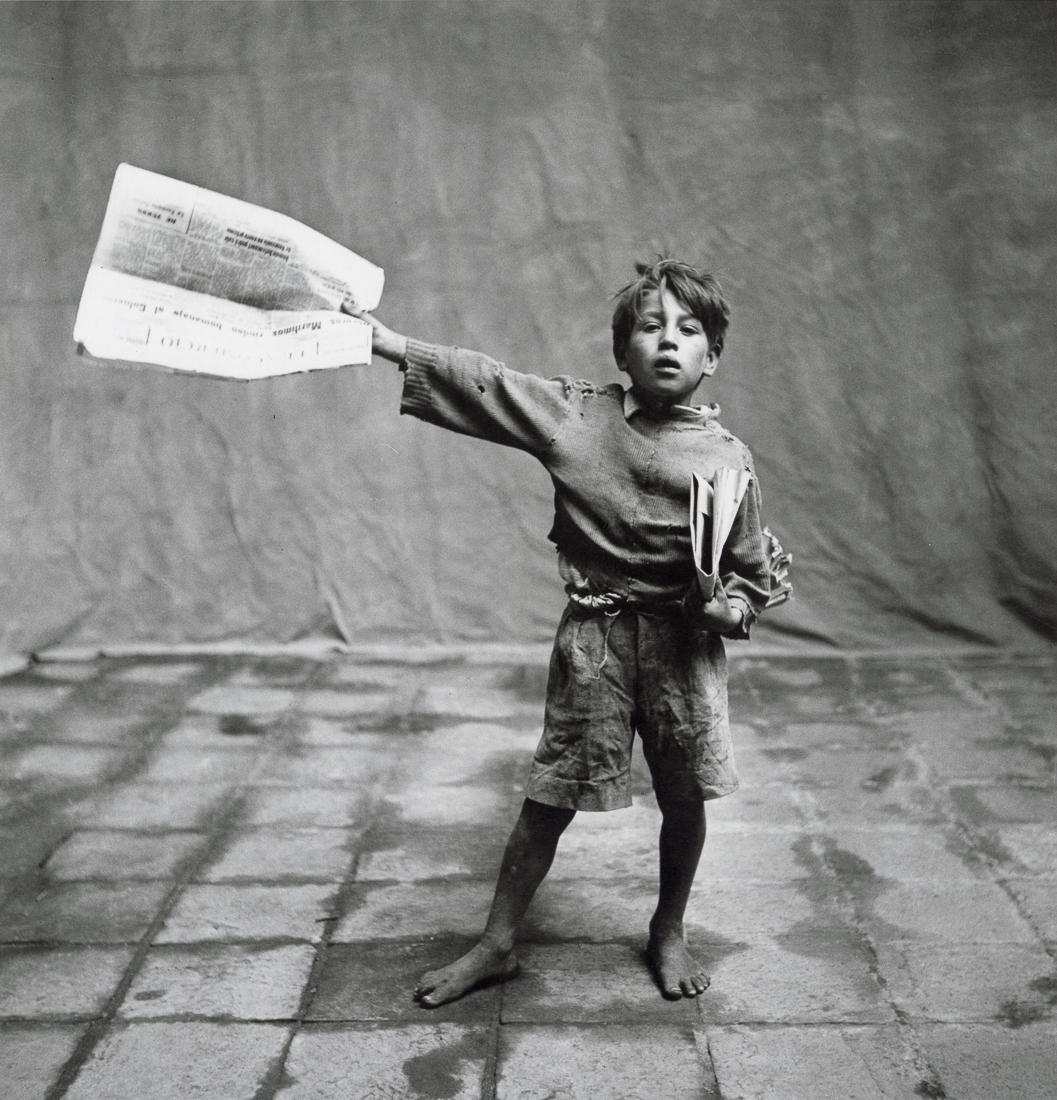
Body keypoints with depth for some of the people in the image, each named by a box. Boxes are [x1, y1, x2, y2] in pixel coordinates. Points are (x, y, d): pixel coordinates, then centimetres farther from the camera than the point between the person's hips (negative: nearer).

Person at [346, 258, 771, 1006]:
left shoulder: (727, 460, -5)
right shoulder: (575, 414, -4)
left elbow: (753, 575, 1)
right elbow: (482, 381, -5)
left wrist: (728, 608, -21)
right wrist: (381, 338, -8)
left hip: (683, 645, 1)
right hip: (593, 639, 0)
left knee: (684, 797, 12)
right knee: (550, 797, 6)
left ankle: (669, 933, 38)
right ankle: (497, 945, 23)